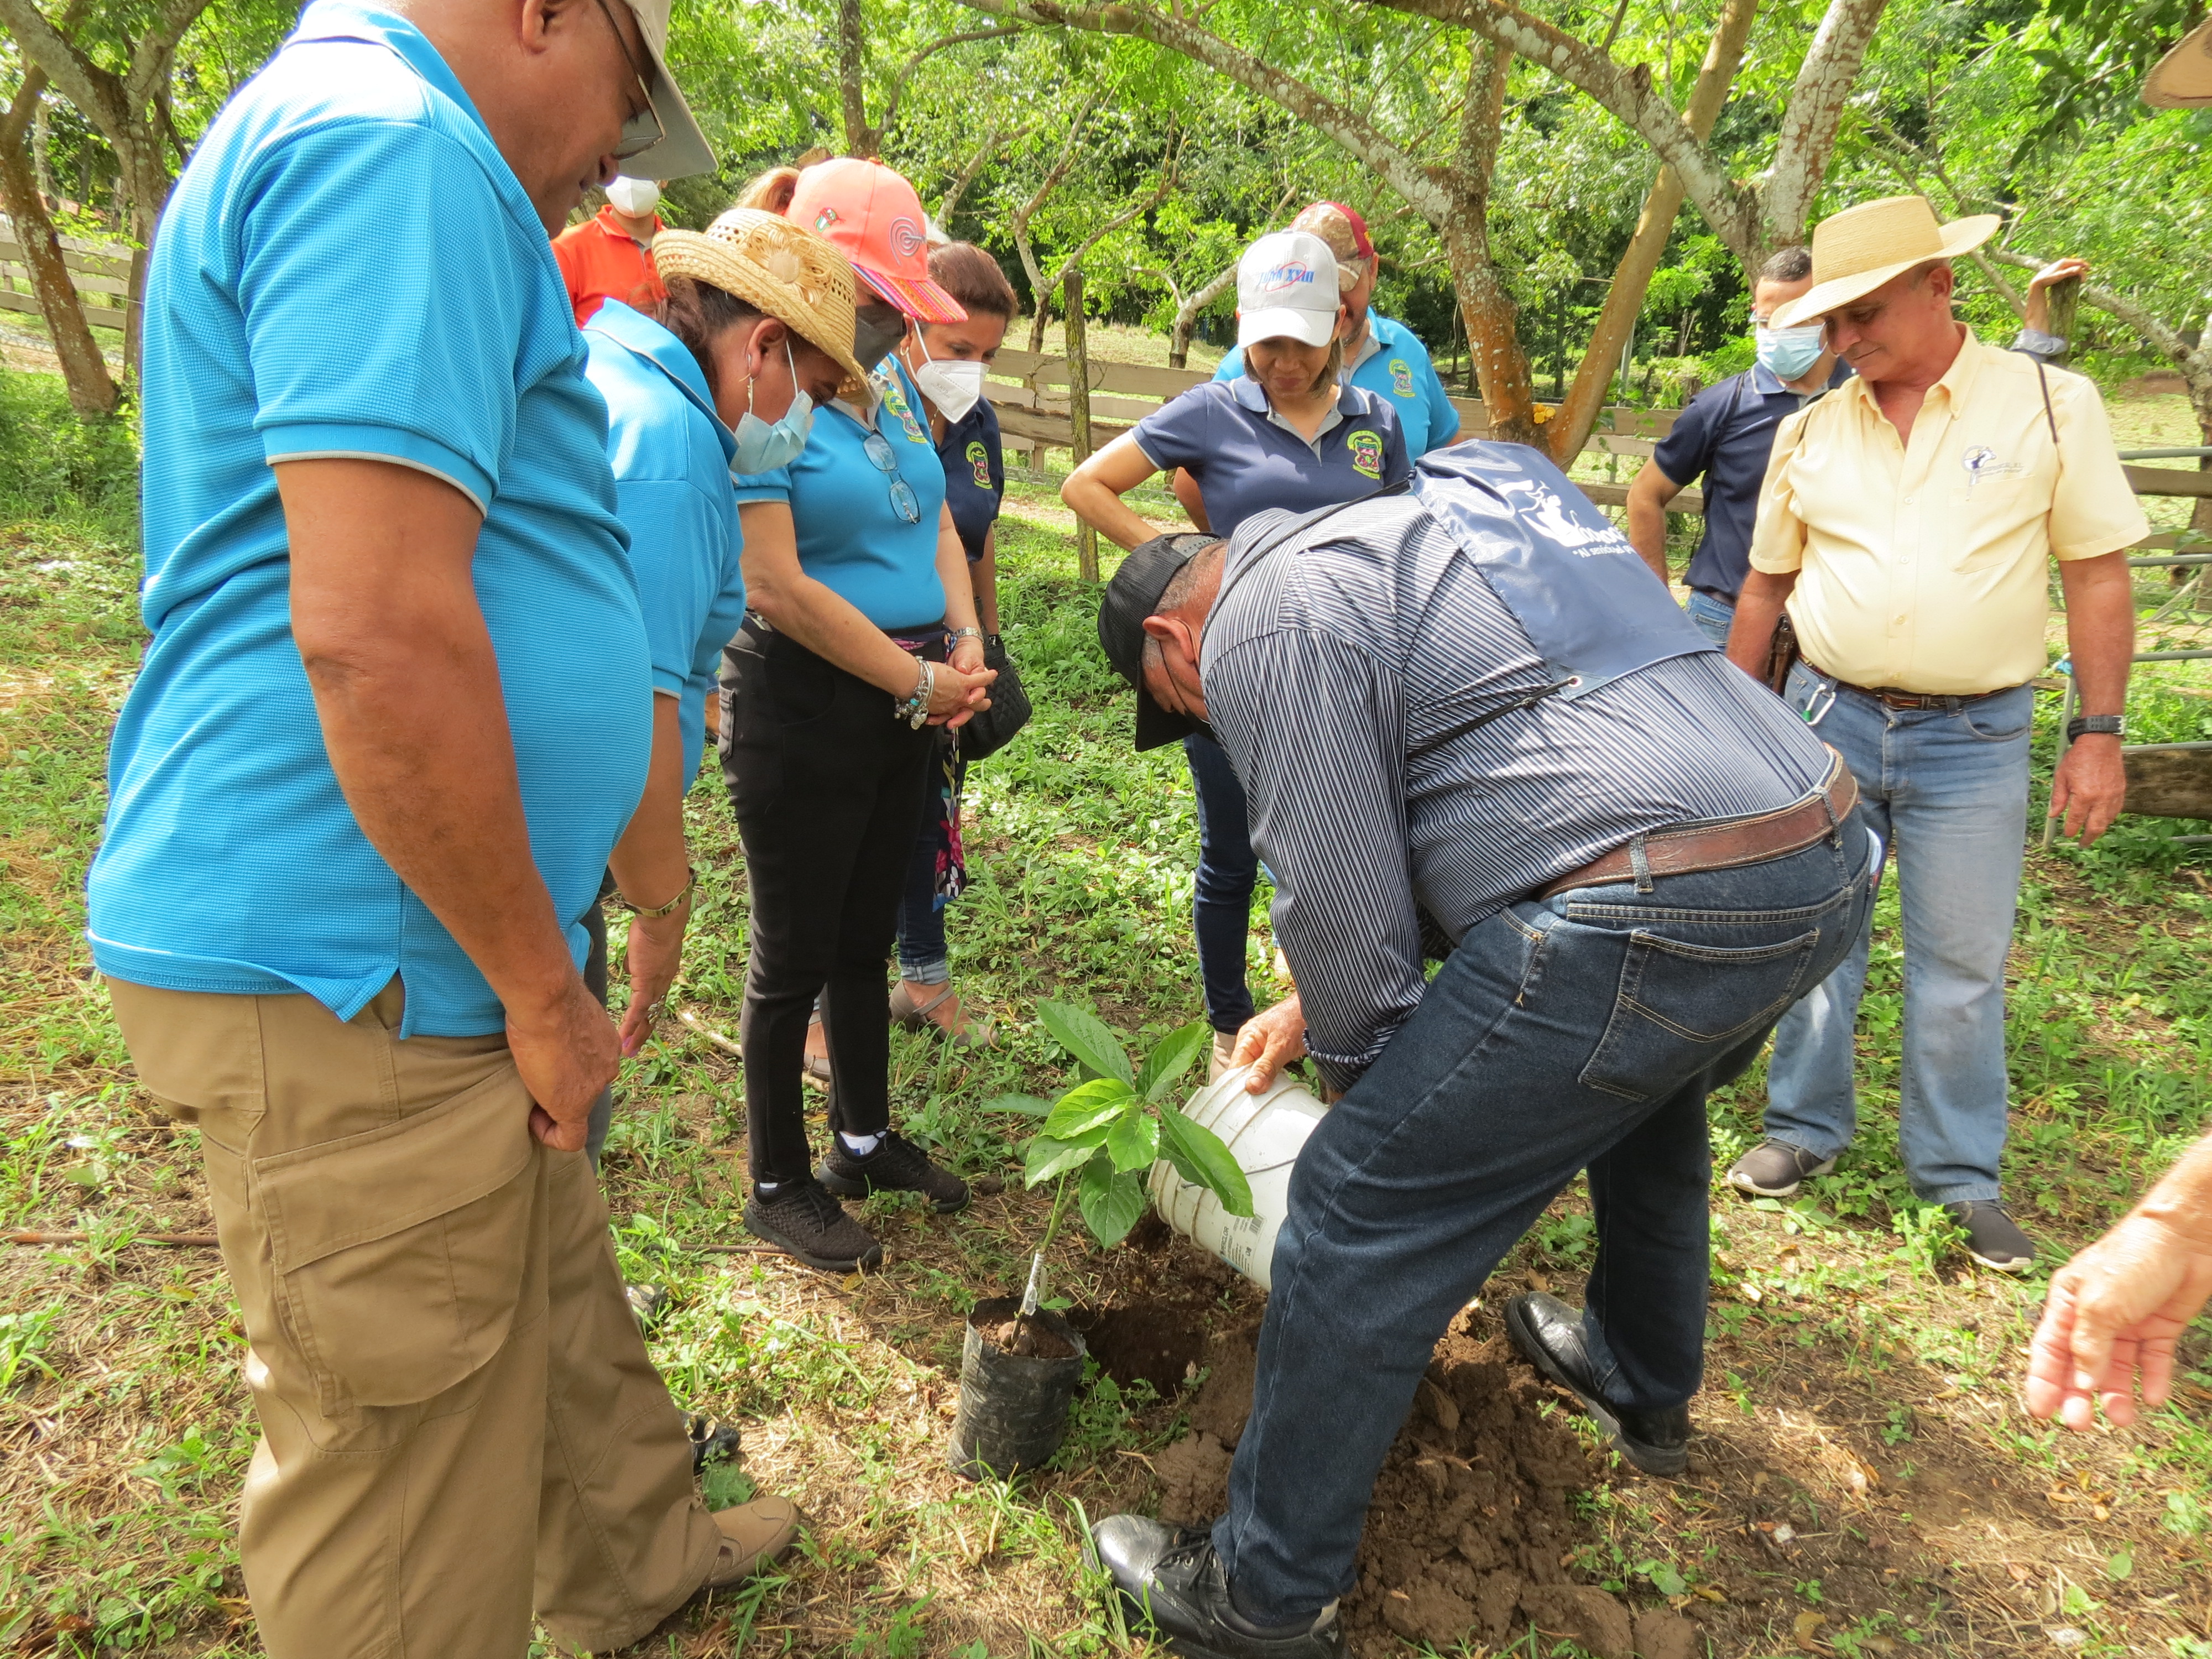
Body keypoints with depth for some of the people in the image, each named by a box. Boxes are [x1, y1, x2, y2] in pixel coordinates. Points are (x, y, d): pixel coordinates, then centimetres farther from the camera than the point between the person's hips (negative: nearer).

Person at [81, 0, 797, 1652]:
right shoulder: (396, 149, -16)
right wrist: (543, 985, -15)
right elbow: (374, 634, -28)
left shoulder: (342, 137, 19)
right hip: (353, 979, -11)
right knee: (406, 1523, 8)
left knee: (554, 1289, 27)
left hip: (421, 958, 11)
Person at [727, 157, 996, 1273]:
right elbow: (778, 588, -22)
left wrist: (967, 640, -3)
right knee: (796, 954, 5)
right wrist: (918, 682, -16)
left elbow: (937, 521, 14)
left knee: (865, 936, 19)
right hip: (802, 707, -7)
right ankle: (778, 1185, 23)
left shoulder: (890, 382, 9)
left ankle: (865, 1138, 37)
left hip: (904, 705, 7)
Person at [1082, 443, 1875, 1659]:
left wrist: (1355, 1068, 12)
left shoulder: (1260, 620, -2)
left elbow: (1338, 903, -7)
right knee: (1644, 1098, 36)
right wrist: (1311, 1006, 36)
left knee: (1361, 1214, 1)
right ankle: (1643, 1387, 59)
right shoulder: (1389, 542, 29)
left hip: (1654, 917, -10)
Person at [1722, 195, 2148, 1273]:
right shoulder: (1809, 432, 4)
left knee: (1962, 966, 6)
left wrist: (2100, 734, -5)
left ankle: (1960, 1176, 23)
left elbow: (2098, 576, -1)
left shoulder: (2052, 405, -2)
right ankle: (1806, 1129, 28)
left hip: (1973, 739, -2)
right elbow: (1765, 588, 12)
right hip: (1827, 719, 2)